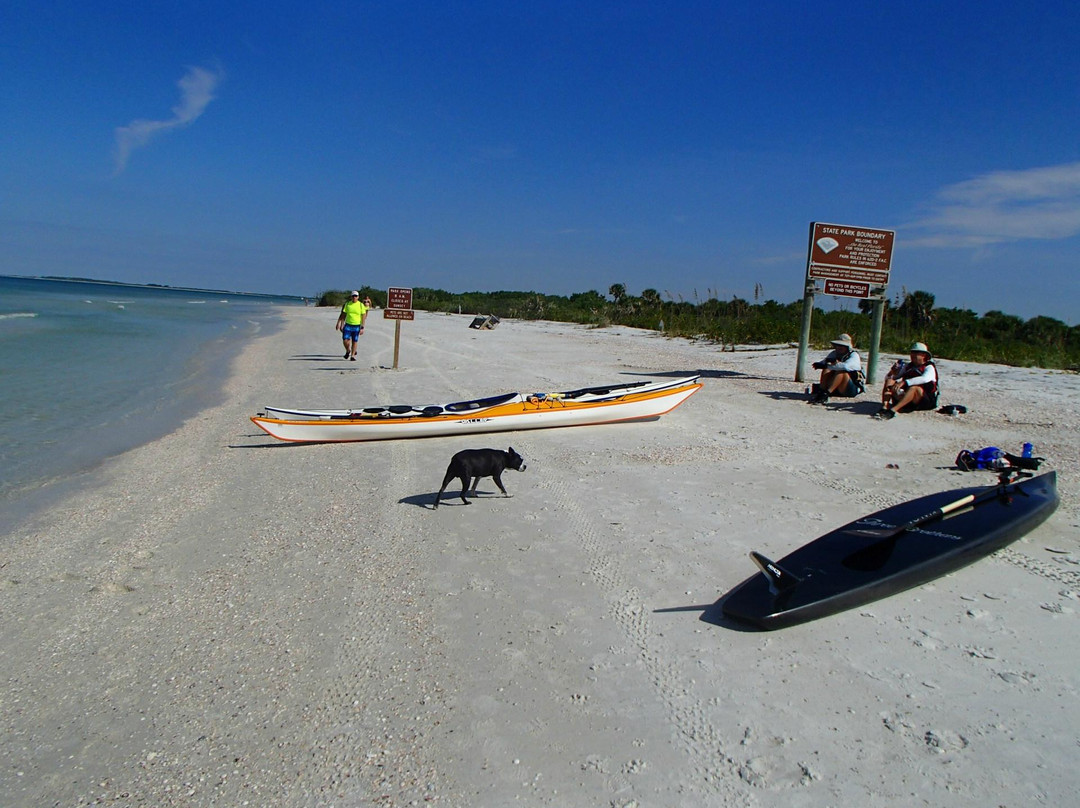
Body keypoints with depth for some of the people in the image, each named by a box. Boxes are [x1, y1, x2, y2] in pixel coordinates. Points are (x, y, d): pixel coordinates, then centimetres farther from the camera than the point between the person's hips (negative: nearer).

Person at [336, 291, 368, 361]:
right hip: (348, 325, 1)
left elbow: (363, 317, -1)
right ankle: (348, 351, 23)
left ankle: (352, 356, 14)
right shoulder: (347, 304, 4)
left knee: (354, 341, 3)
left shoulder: (361, 305, -2)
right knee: (345, 340, -6)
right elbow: (343, 315, 9)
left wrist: (362, 328, -6)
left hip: (357, 326, -1)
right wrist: (341, 325, 4)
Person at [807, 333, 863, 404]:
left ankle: (825, 394, -41)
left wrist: (826, 366, -29)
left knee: (841, 371, -30)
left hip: (852, 389, -5)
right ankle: (820, 391, -32)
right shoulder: (834, 353, 7)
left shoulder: (854, 355, -10)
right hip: (836, 390, 5)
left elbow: (846, 366, -32)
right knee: (827, 369, -16)